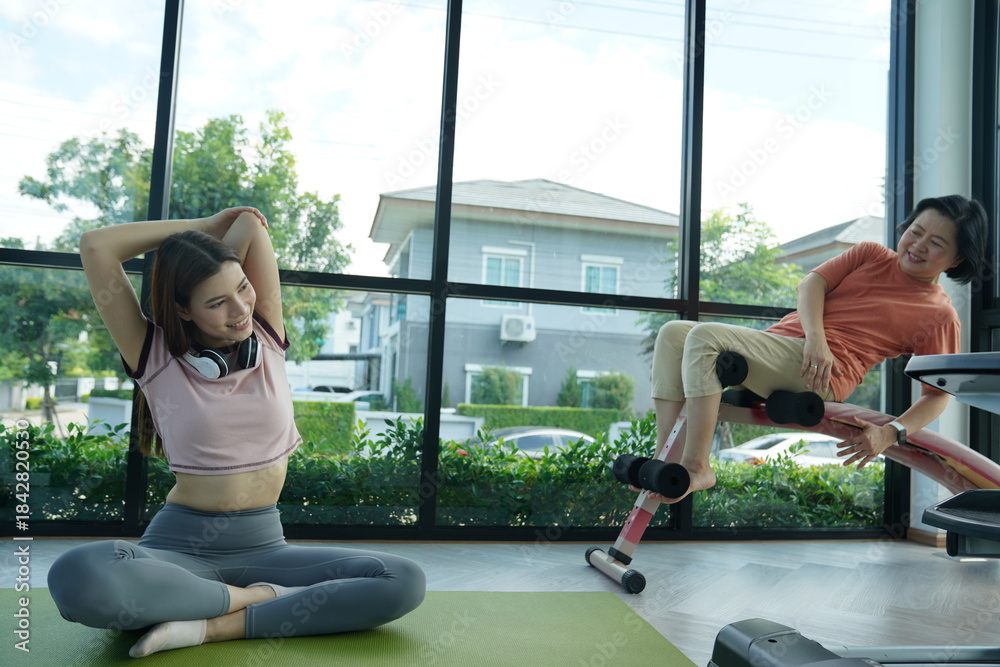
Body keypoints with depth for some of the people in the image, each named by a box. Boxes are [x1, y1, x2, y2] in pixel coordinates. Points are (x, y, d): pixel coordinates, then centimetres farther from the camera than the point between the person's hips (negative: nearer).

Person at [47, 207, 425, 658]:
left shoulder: (267, 340, 5)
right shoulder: (157, 360, -1)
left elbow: (250, 223, -2)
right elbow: (95, 246, -7)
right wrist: (207, 225, 2)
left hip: (264, 544, 2)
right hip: (179, 544, -2)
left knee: (404, 582, -21)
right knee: (75, 577, -36)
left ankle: (211, 627, -22)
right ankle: (256, 599, -17)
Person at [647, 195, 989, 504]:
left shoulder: (940, 315, 8)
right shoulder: (871, 255, 19)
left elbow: (938, 393, 7)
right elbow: (811, 283, 6)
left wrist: (890, 432, -10)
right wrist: (815, 337, -12)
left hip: (813, 376, -7)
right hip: (775, 343, 7)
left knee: (705, 335, -29)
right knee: (673, 333, -11)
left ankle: (696, 467, -29)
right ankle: (666, 455, -18)